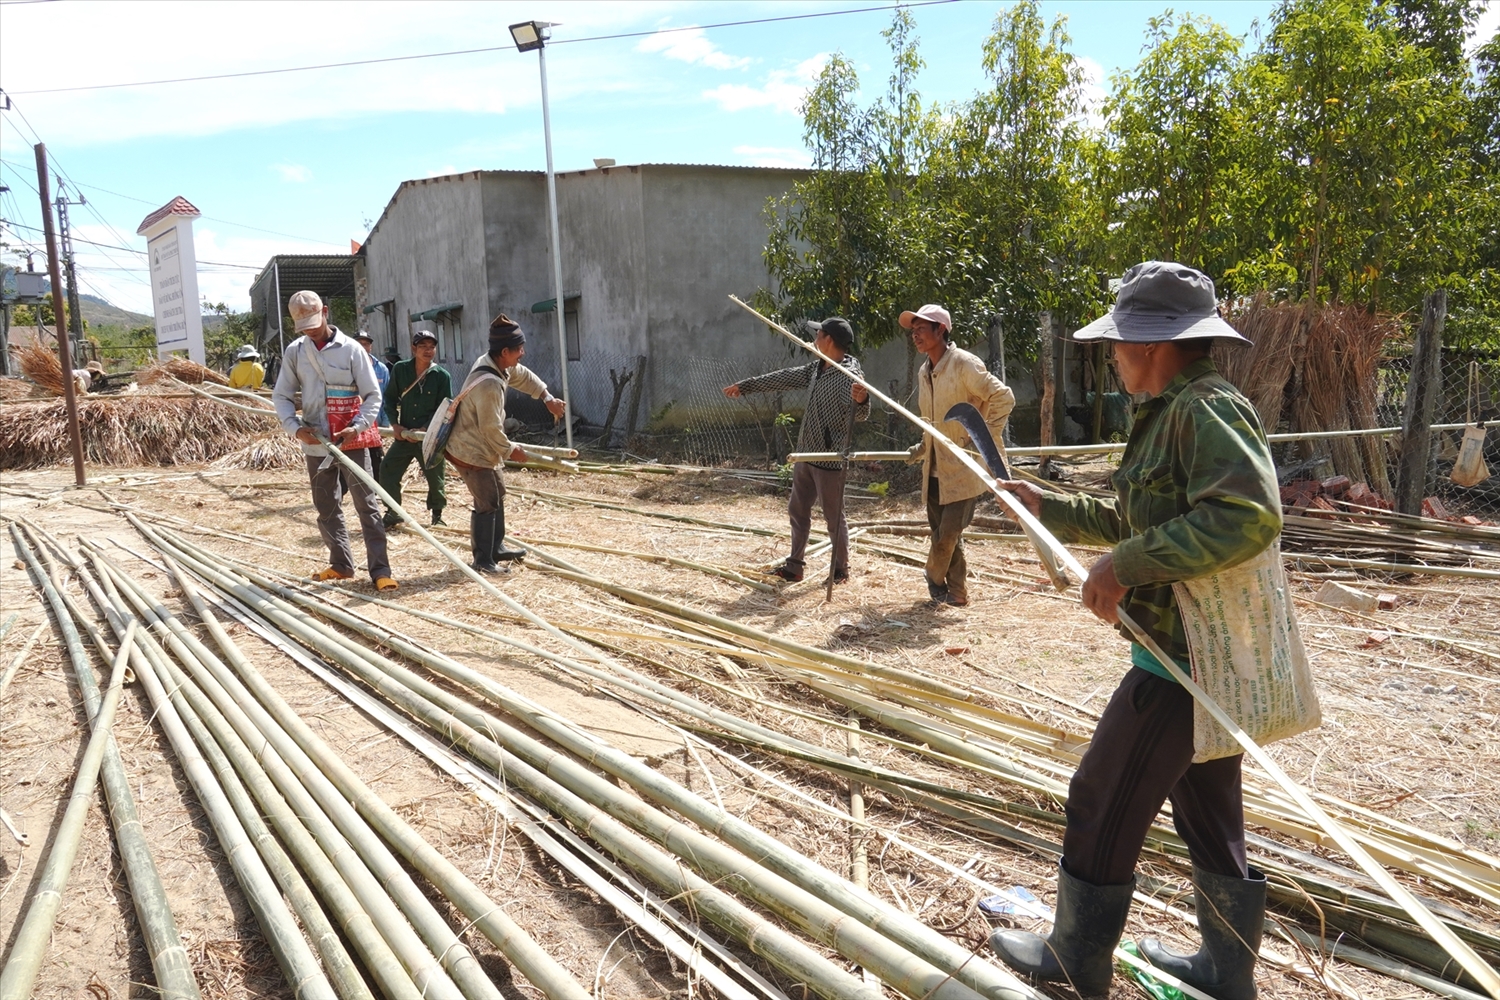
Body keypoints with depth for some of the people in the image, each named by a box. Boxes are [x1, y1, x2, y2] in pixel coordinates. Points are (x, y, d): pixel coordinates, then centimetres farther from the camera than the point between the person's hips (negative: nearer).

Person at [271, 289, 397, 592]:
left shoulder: (350, 349, -5)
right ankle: (341, 564, 26)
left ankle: (380, 570, -3)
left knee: (366, 504, -4)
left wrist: (359, 427, -19)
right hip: (316, 443, 4)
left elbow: (372, 395, -5)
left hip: (351, 441, -4)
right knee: (326, 508, 13)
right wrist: (294, 427, -11)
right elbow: (281, 395, 6)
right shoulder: (294, 352, 4)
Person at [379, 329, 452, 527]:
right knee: (387, 471, -2)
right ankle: (393, 513, 14)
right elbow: (390, 399, 7)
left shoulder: (442, 375, -7)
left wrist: (424, 429, -17)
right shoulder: (400, 369, -1)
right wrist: (395, 424, -4)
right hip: (403, 434, 2)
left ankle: (437, 513, 29)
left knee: (435, 477, 6)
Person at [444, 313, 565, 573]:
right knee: (487, 503, -3)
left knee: (497, 494, 19)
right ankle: (483, 560, 8)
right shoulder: (489, 384, -31)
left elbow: (523, 376, 18)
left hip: (480, 448, 11)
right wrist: (510, 450, -10)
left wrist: (548, 398, 15)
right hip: (471, 452, -11)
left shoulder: (493, 363, -2)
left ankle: (496, 548, 32)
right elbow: (491, 429, -25)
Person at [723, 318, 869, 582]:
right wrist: (744, 386, 23)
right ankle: (794, 566, 25)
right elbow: (784, 378, 18)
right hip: (805, 454, 9)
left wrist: (861, 399, -56)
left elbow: (860, 414, -32)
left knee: (834, 516, 2)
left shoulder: (850, 373, -19)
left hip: (829, 459, -9)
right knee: (797, 510, 15)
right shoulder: (816, 368, 8)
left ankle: (841, 569, 17)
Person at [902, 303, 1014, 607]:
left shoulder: (964, 364, -13)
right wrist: (922, 448, 11)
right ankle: (956, 593, 22)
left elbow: (1003, 397, -14)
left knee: (948, 533, -7)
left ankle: (934, 577, 20)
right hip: (935, 468, 8)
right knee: (942, 532, 10)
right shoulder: (924, 372, 12)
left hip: (963, 468, -8)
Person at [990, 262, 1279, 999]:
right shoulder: (1175, 414, 13)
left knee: (1102, 803, 5)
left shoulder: (1207, 410, -19)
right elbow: (1132, 521, 23)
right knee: (1210, 814, 20)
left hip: (1183, 661, -10)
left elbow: (1249, 515, -34)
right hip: (1211, 657, 10)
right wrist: (1048, 505, 22)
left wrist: (1127, 565, -31)